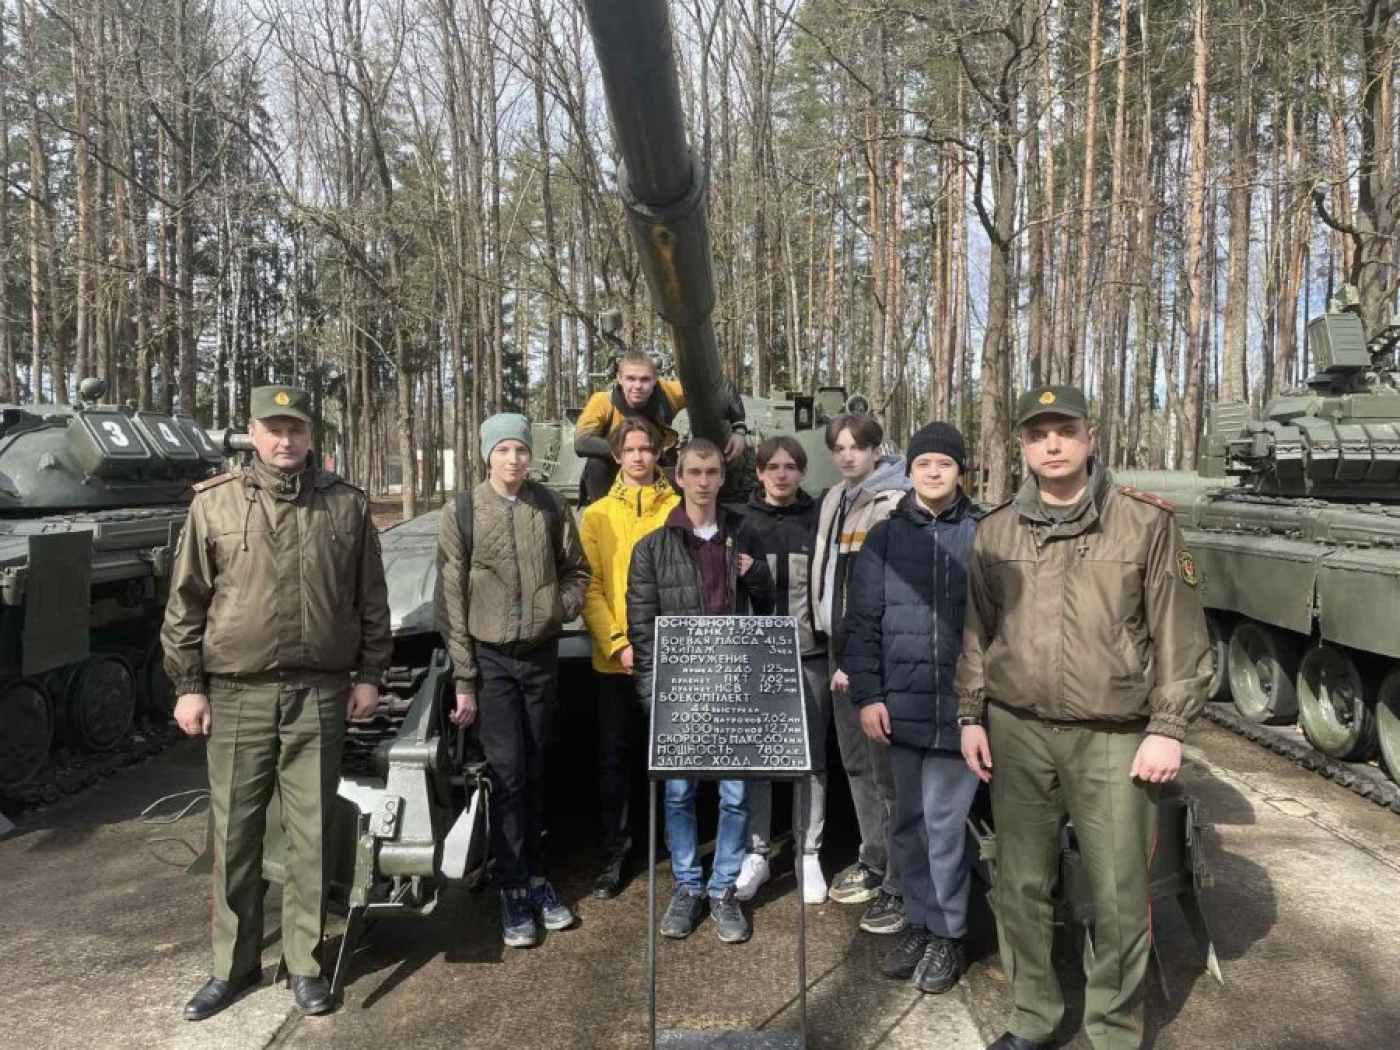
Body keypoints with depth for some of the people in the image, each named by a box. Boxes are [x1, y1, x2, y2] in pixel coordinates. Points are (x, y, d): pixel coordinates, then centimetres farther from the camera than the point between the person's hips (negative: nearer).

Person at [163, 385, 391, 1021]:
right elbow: (185, 604, 3)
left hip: (320, 694, 0)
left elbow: (371, 601, 6)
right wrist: (188, 685, 0)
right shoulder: (214, 503, 1)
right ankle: (233, 964, 25)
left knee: (311, 832, 7)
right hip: (237, 694, 0)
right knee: (234, 833, 9)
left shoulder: (346, 505, 3)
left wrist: (368, 675, 3)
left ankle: (304, 963, 22)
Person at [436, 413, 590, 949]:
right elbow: (451, 599, -5)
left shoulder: (550, 506, 1)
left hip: (541, 654, 3)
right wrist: (463, 678, -8)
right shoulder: (462, 512, -5)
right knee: (507, 772, -4)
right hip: (491, 658, -2)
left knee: (535, 771, 11)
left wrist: (560, 606, -11)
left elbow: (576, 571, 12)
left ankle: (534, 875, 25)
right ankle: (515, 887, 8)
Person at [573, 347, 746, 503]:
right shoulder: (603, 401, -27)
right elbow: (581, 443, -38)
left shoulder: (668, 392, -22)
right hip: (616, 468, -1)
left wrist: (738, 430, -25)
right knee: (596, 466, -30)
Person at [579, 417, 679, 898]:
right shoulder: (596, 516, 5)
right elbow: (591, 588, 0)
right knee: (614, 756, 9)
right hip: (615, 659, 1)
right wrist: (617, 644, -12)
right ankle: (615, 851, 23)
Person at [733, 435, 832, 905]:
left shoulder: (819, 518, 2)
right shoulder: (741, 520, 4)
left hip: (810, 655, 0)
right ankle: (757, 852, 18)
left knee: (812, 757, 7)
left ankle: (810, 854, 20)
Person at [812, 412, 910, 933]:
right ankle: (873, 862, 30)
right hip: (841, 646, 8)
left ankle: (900, 887, 6)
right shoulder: (834, 500, 14)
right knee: (856, 762, 16)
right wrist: (834, 646, 12)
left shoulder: (893, 503, -11)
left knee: (887, 768, -4)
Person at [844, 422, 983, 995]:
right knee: (910, 821, 13)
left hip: (960, 704, -2)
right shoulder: (885, 536, 6)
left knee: (944, 822, 1)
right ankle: (918, 922, 29)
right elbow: (862, 621, 5)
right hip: (901, 705, 3)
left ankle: (948, 935, 19)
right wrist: (867, 694, -2)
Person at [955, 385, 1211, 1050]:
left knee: (1119, 897, 5)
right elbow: (977, 631, 12)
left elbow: (1180, 632, -1)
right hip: (1017, 733, 3)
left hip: (1115, 738, -2)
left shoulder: (1145, 521, -1)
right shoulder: (997, 532, 7)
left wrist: (1169, 728, -6)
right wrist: (971, 716, 7)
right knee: (1021, 886, 11)